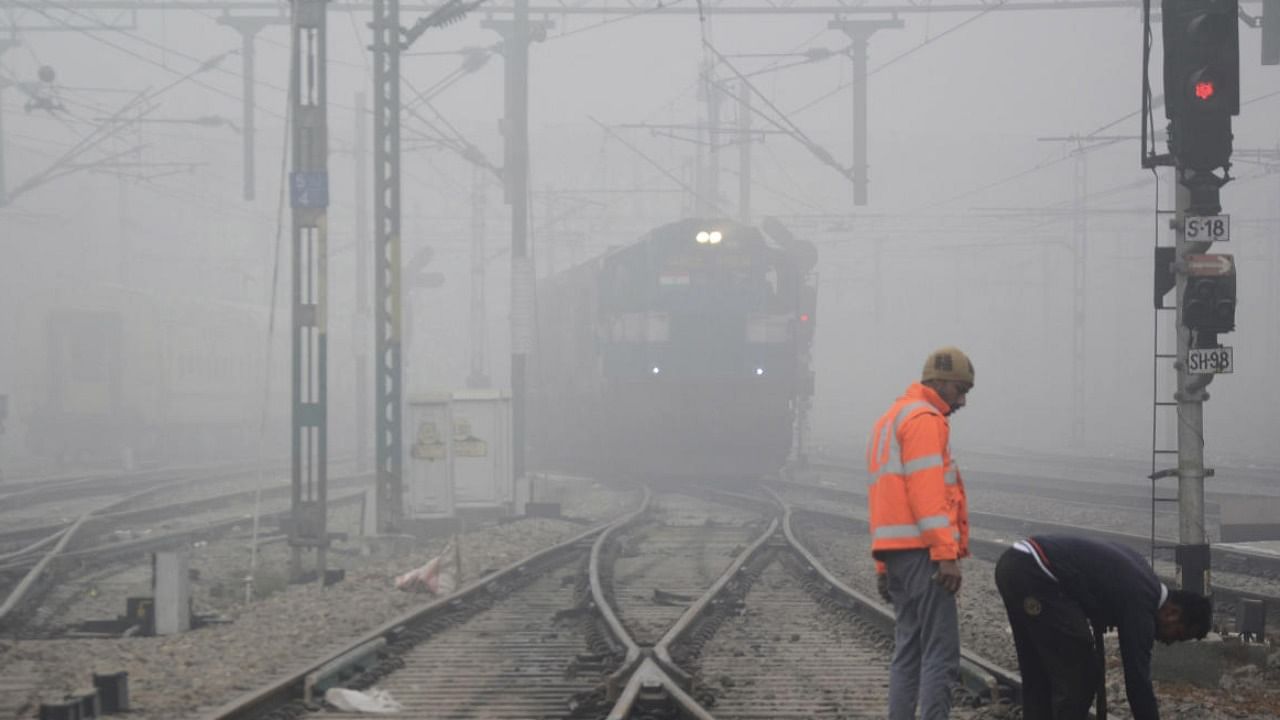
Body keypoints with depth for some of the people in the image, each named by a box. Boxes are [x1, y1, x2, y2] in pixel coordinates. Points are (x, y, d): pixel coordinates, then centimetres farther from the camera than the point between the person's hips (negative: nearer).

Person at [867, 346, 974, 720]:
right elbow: (927, 491, -18)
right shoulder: (924, 419, -8)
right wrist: (947, 554, -21)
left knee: (909, 650, 12)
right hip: (922, 550, -10)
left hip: (895, 551, 10)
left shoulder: (889, 420, 23)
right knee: (941, 653, -12)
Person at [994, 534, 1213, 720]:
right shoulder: (1140, 604, -6)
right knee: (1080, 675, -2)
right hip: (1034, 575, -10)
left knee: (1038, 674, 17)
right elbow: (1137, 683, -8)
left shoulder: (1139, 575, 21)